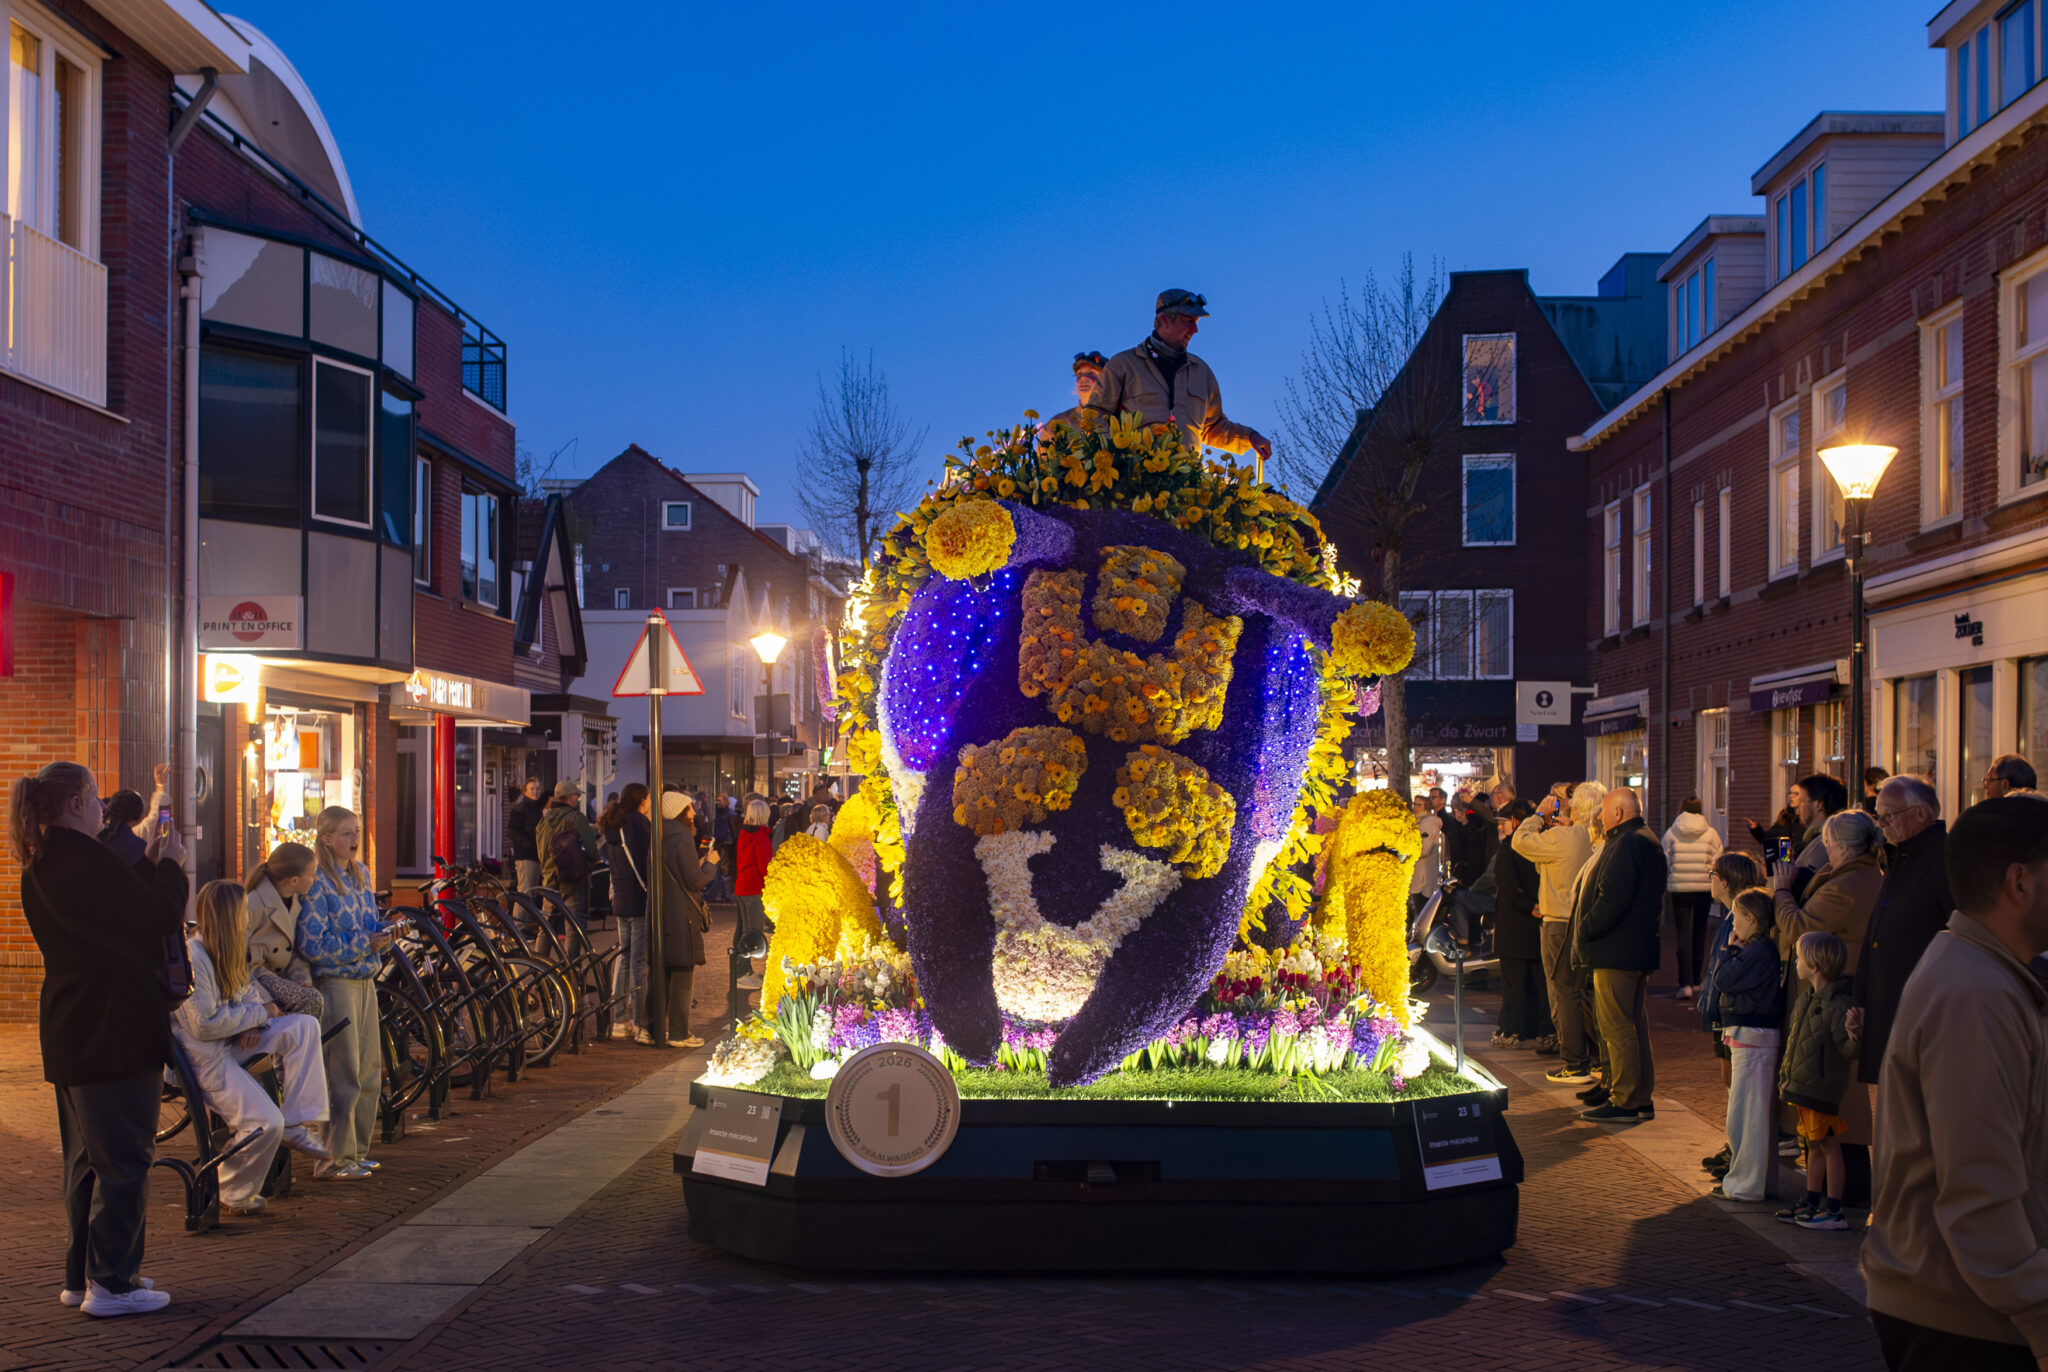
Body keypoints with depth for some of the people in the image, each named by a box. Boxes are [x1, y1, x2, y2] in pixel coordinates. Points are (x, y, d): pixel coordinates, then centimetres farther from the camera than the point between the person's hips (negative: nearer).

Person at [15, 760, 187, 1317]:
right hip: (115, 1030, -10)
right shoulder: (82, 857, -19)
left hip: (72, 1031, 10)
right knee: (124, 1156, -3)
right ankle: (112, 1283, 1)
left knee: (86, 1156, 17)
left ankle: (81, 1274, 25)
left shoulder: (41, 865, 11)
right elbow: (161, 917, -18)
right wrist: (170, 866, -2)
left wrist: (147, 865, 14)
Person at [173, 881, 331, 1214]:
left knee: (304, 1026, -8)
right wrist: (258, 1014, -15)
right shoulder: (193, 958, -23)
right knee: (266, 1123, -18)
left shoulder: (228, 949, 6)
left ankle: (297, 1126, -8)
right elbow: (204, 1025, -24)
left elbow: (248, 989, 15)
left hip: (232, 1039, 9)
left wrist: (253, 1024, -7)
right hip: (206, 1056, -9)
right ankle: (235, 1195, 7)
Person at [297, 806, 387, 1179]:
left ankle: (355, 1149, 24)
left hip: (365, 980, 8)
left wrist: (383, 928, 0)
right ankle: (334, 1158, 5)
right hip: (334, 982, -8)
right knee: (343, 1075, -5)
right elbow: (314, 945, -17)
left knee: (370, 1071, 12)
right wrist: (365, 943, -18)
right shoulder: (316, 882, -13)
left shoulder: (361, 874, 13)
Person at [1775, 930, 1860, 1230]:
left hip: (1823, 1089, -9)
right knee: (1814, 1145, 17)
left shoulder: (1838, 1004, -20)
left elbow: (1847, 1050, -22)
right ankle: (1811, 1202, 27)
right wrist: (1786, 1071, 23)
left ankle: (1834, 1211, 6)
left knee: (1829, 1145, -1)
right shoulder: (1807, 997, 8)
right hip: (1804, 1088, 9)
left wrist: (1855, 1034, -42)